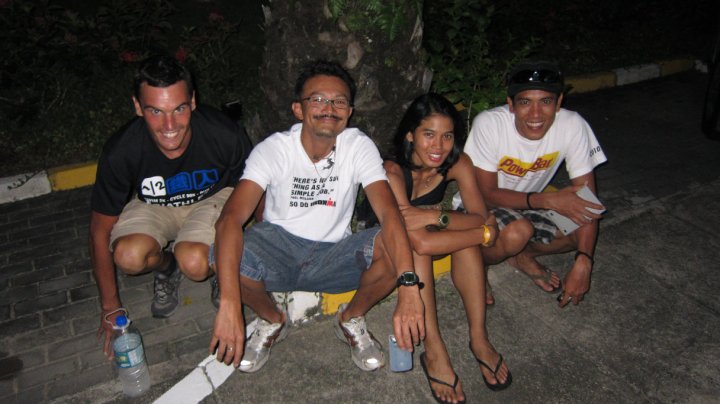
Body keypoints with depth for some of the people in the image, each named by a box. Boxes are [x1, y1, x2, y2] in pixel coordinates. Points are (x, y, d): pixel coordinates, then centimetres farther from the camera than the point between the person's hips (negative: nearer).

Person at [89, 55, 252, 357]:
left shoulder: (226, 136, -30)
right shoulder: (121, 152, -27)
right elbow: (101, 231, -14)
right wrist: (111, 308, -8)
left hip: (215, 197, -1)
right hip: (154, 206, 2)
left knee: (195, 263, -31)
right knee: (129, 257, -29)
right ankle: (166, 267, 7)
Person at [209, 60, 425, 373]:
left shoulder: (360, 147, -12)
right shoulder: (273, 149, -17)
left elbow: (389, 213, -26)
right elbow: (231, 218, -31)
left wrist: (409, 289, -42)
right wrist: (229, 305, -45)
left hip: (334, 255, 1)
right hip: (278, 248, 0)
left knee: (395, 248, -28)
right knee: (224, 253, -31)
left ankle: (351, 319, 2)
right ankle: (272, 320, 2)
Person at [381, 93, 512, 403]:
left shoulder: (458, 164, -17)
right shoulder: (392, 170, -32)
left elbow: (480, 217, -24)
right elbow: (417, 239, -40)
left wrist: (436, 217, -40)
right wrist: (485, 231, -38)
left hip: (431, 240, 4)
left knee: (467, 237, -25)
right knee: (414, 242, -36)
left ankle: (479, 338, -19)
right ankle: (434, 352, -31)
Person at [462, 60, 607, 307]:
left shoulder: (573, 126, -21)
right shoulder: (488, 124, -28)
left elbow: (586, 197, -18)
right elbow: (486, 194, -21)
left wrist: (583, 263, -28)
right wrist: (548, 200, -32)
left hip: (528, 205, 4)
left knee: (586, 233, -19)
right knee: (518, 231, -34)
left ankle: (521, 255, 5)